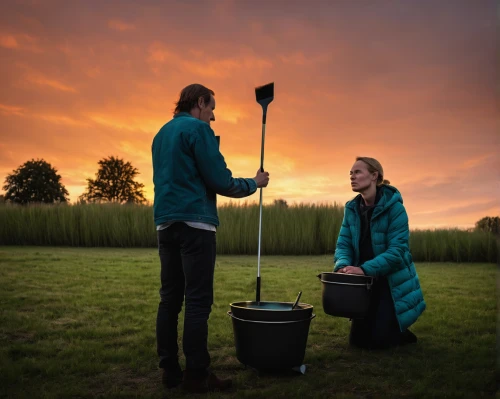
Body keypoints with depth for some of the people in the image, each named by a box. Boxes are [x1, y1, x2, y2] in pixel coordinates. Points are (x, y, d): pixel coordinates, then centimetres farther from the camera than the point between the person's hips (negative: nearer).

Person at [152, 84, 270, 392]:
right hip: (194, 223, -8)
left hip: (166, 222, 8)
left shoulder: (162, 133, 20)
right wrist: (253, 184, 6)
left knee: (170, 298, 7)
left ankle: (171, 371, 10)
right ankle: (197, 375, -4)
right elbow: (220, 181, -9)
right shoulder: (198, 128, -5)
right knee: (198, 300, -7)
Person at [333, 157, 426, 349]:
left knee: (378, 341, -7)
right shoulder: (352, 208, 1)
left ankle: (403, 334, 27)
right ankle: (393, 329, 37)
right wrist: (343, 265, -25)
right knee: (358, 339, 7)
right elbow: (343, 243, -2)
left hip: (392, 283, -6)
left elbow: (397, 250, -24)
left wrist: (364, 269, -35)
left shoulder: (394, 207, -18)